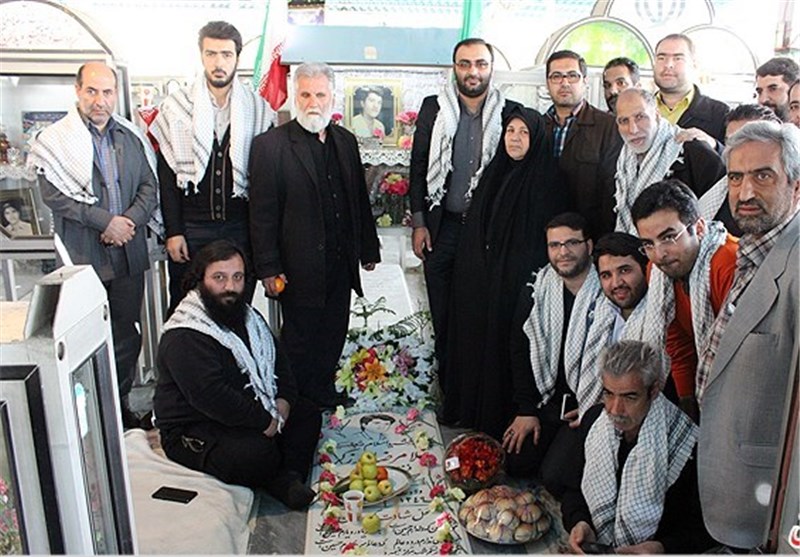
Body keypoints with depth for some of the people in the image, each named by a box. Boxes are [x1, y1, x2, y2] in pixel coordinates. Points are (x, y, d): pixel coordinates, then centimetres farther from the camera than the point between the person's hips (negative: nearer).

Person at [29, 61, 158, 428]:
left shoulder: (132, 137, 10)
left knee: (127, 336, 13)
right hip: (83, 257, -4)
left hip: (129, 253, 4)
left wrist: (128, 221, -10)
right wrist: (106, 220, -16)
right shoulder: (55, 140, -3)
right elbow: (54, 195, -12)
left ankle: (120, 404, 28)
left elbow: (150, 188, 7)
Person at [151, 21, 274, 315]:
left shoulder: (258, 109, 4)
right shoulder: (176, 106, 3)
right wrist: (173, 231, -4)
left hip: (241, 228, 1)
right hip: (191, 228, 0)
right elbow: (166, 174, 2)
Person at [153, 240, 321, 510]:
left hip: (253, 410, 9)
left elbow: (277, 359, 14)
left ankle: (288, 478, -12)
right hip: (194, 432, -9)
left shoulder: (247, 315, 7)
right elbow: (211, 396, -31)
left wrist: (284, 400, -5)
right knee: (259, 453, -33)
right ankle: (277, 480, -2)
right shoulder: (184, 337, -24)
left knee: (308, 415, 1)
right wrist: (264, 421, -24)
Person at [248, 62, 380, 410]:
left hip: (340, 264, 6)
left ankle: (324, 391, 37)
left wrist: (368, 248, 14)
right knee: (300, 337, 9)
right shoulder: (270, 145, -9)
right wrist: (268, 268, -13)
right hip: (300, 267, -5)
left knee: (334, 334, 17)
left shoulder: (345, 141, 9)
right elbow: (262, 212, -11)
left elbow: (360, 199, 15)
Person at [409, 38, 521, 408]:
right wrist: (418, 223, 0)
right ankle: (449, 393, 24)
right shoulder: (434, 108, 4)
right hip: (442, 228, 1)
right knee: (443, 318, 9)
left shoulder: (510, 112, 1)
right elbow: (418, 167, 5)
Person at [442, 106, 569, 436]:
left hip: (518, 283, -6)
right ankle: (471, 408, 29)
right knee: (476, 338, 12)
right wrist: (468, 270, 11)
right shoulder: (493, 173, 11)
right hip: (478, 280, 6)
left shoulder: (547, 179, -8)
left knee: (506, 343, 1)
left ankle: (504, 417, 18)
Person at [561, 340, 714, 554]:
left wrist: (661, 548, -18)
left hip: (658, 552, -1)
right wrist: (579, 523, -6)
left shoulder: (687, 445, -14)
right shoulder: (594, 419, 0)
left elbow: (704, 529, -5)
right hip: (593, 548, 1)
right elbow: (574, 488, 10)